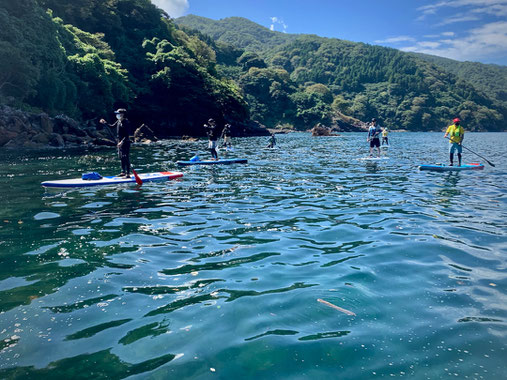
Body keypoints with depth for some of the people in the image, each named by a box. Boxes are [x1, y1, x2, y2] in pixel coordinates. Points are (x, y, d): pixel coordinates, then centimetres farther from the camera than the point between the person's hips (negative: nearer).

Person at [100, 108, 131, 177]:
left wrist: (122, 142, -27)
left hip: (125, 142, -9)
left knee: (126, 158, -7)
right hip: (119, 142, 9)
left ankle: (128, 173, -4)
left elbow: (127, 135, -20)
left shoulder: (126, 122, -15)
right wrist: (105, 123, 15)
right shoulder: (118, 121, 11)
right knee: (121, 157, 14)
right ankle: (123, 172, 23)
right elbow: (112, 126, 26)